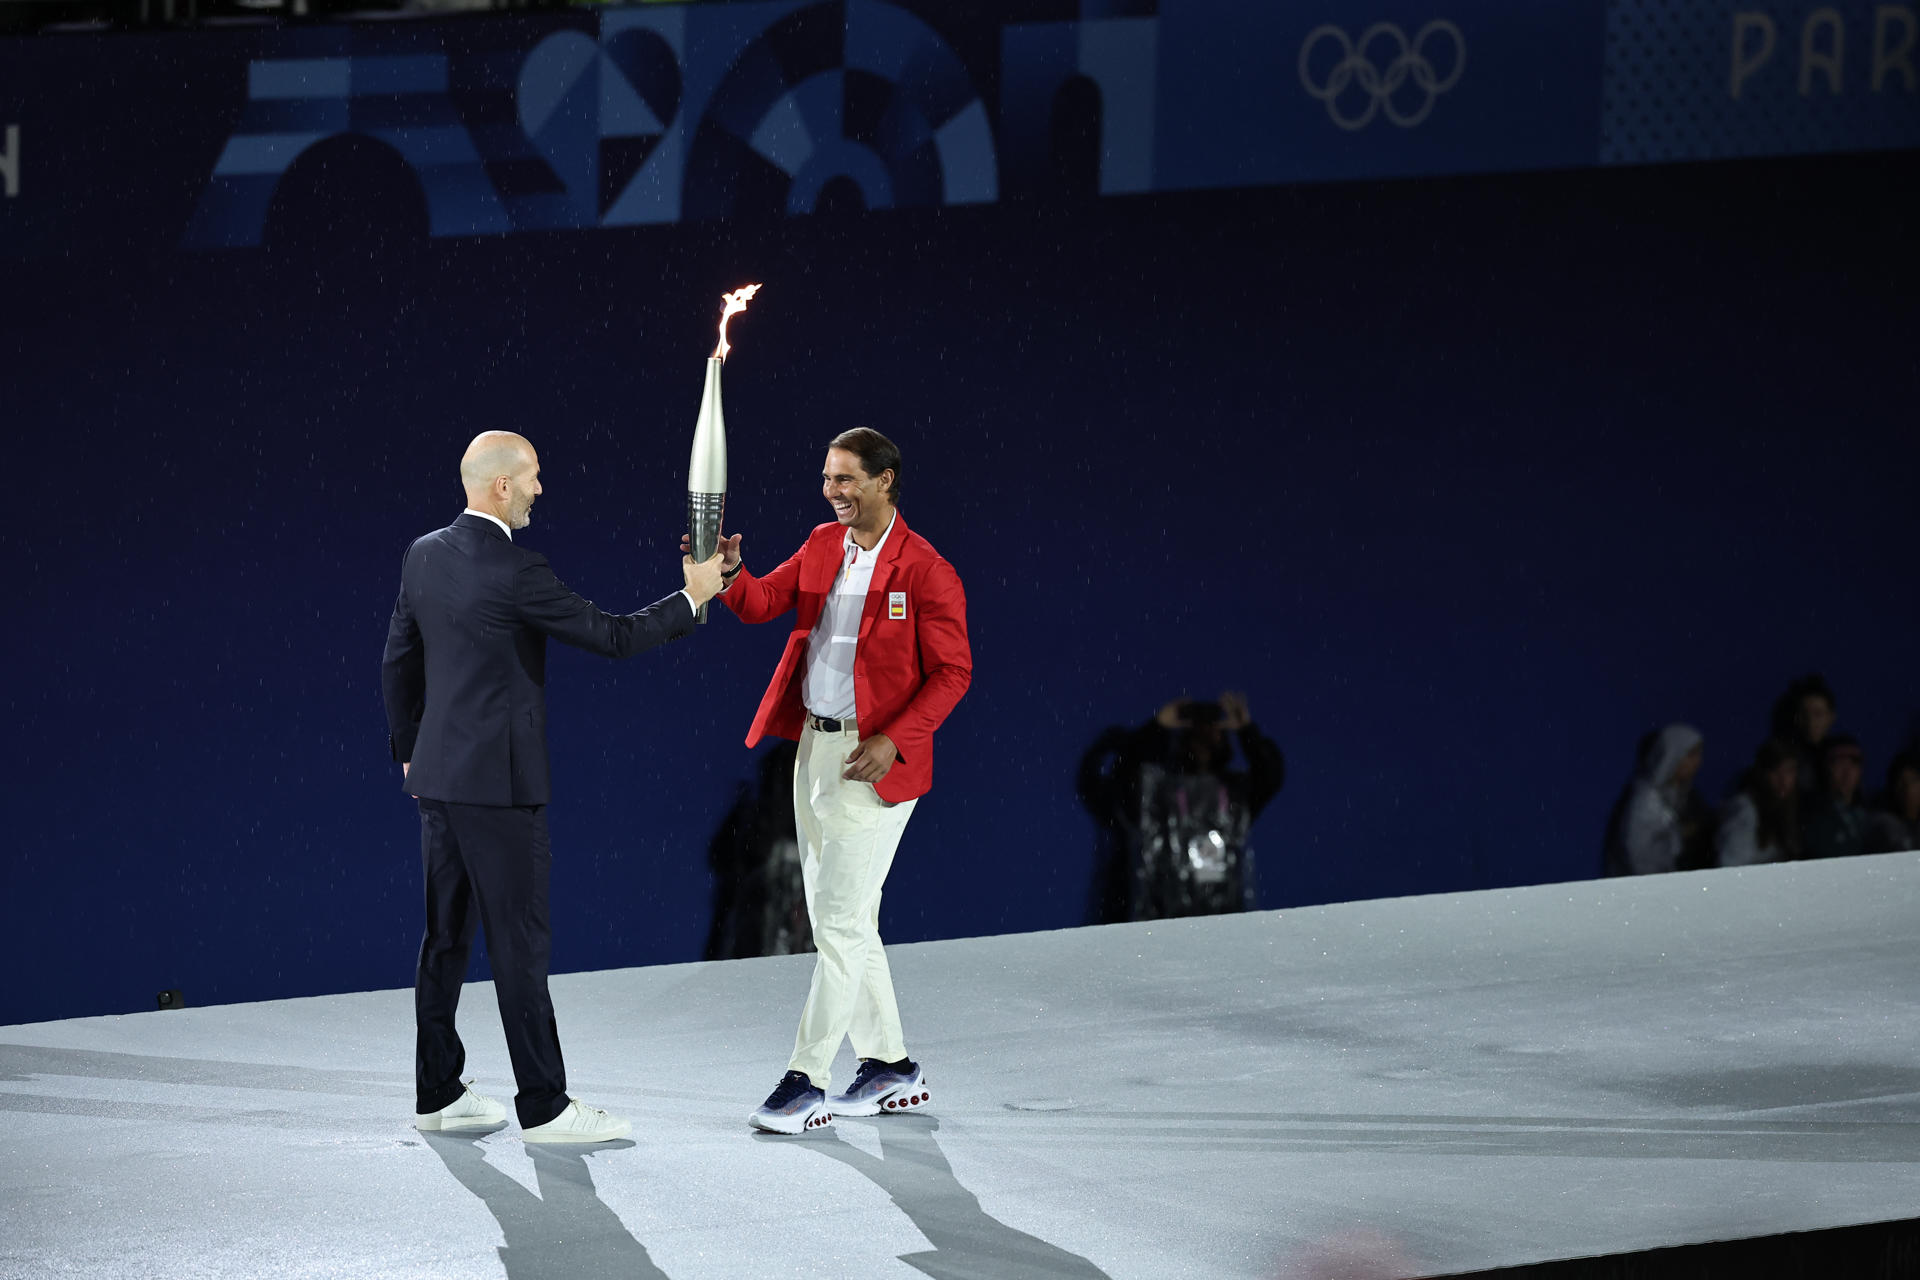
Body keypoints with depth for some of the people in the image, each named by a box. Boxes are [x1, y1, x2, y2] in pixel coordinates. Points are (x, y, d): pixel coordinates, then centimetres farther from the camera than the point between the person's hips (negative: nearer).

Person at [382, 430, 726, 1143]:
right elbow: (612, 637, -12)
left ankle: (438, 1094, 18)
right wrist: (691, 599, 1)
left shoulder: (425, 555, 7)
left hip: (438, 775, 8)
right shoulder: (516, 573, -17)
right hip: (498, 782, -8)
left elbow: (398, 662, 15)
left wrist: (408, 753, 24)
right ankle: (543, 1107, -2)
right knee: (519, 942, -4)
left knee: (446, 937, 13)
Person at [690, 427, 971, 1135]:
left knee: (841, 922, -8)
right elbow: (763, 602, 4)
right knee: (841, 920, 13)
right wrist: (729, 574, -18)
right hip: (814, 748, 8)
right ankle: (890, 1068, 22)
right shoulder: (823, 546, 10)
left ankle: (806, 1080, -7)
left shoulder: (925, 571, -11)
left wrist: (894, 740, -19)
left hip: (873, 761, -8)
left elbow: (952, 671, -10)